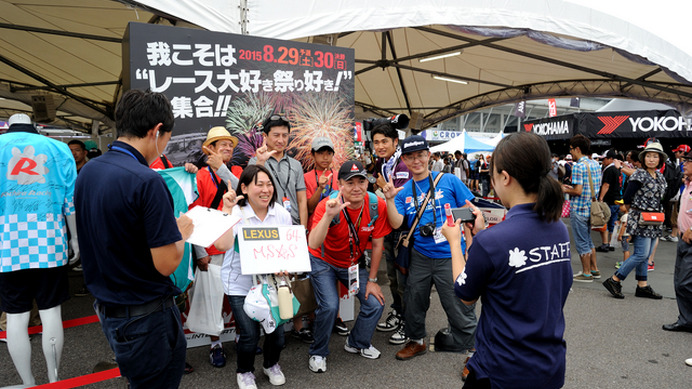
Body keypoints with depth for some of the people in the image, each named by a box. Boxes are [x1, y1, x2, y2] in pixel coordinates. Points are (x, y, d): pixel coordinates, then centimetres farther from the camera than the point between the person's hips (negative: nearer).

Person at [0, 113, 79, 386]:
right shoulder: (58, 148, 8)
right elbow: (72, 199, 3)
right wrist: (75, 239, 10)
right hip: (49, 245, 0)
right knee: (51, 312, 8)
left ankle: (28, 384, 14)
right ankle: (53, 380, 17)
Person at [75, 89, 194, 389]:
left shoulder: (87, 172, 2)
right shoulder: (147, 181, -24)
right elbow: (167, 263, -24)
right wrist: (181, 232, -5)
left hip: (106, 309, 8)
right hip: (144, 316, -8)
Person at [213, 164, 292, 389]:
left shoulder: (281, 213, 1)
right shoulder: (235, 213, -11)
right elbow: (222, 245, -28)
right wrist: (227, 210, -29)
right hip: (240, 284, -3)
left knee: (277, 329, 2)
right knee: (249, 335, -7)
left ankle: (271, 365, 36)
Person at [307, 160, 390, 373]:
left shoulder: (377, 205, -20)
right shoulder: (328, 205, -29)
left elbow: (377, 244, -8)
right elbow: (313, 244, -41)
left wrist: (372, 280, -3)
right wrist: (329, 215, -54)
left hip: (354, 262, 4)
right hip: (324, 262, -4)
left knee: (376, 303, -4)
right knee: (330, 306, -20)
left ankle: (357, 343, 25)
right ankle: (318, 353, 8)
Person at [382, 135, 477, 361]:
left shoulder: (449, 181, -2)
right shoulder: (404, 191, 7)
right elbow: (396, 223, -3)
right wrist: (390, 200, -17)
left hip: (450, 256, -4)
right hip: (420, 256, 4)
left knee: (460, 309, 1)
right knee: (413, 303, 18)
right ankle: (417, 341, 42)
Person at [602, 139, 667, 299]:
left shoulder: (660, 177, 13)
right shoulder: (639, 175, -11)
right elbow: (626, 198, -13)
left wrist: (659, 212, 10)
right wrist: (637, 210, 0)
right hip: (640, 220, -8)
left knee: (644, 255, 10)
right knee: (641, 254, -12)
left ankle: (643, 286, 16)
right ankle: (614, 280, -7)